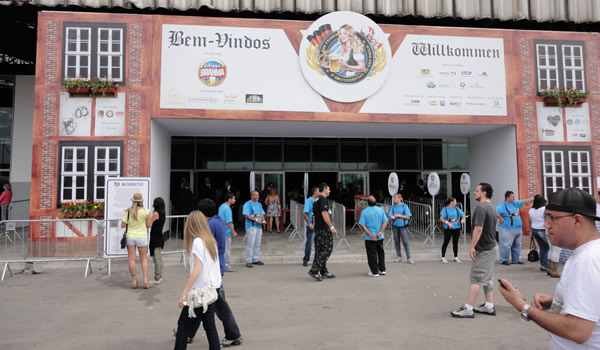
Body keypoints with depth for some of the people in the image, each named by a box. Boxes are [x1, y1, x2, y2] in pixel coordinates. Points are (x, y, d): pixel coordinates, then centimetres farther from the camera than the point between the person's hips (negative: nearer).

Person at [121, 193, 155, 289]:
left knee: (132, 259, 7)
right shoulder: (145, 211, -10)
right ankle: (146, 280, 5)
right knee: (144, 259, 10)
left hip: (130, 237, 1)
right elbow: (149, 225, -6)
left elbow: (123, 225, -5)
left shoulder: (128, 211, -6)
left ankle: (134, 281, 10)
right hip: (141, 237, -1)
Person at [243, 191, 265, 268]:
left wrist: (263, 220, 0)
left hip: (259, 226, 7)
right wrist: (256, 220, -18)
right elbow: (246, 216, -14)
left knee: (257, 244, 11)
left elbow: (262, 214, 21)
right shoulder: (247, 204, -6)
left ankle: (256, 259, 20)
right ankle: (248, 261, -2)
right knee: (250, 244, -6)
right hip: (251, 226, -7)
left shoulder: (259, 204, 16)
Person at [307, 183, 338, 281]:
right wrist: (332, 227, -23)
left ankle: (324, 271, 19)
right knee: (327, 250, -7)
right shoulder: (323, 199, -11)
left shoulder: (316, 200, 18)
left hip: (318, 228, 10)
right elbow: (324, 214, -21)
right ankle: (314, 270, -11)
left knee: (322, 250, 14)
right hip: (324, 229, -10)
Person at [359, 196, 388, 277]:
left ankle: (375, 272, 10)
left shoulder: (364, 212, -9)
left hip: (369, 238, -3)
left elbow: (362, 225, -14)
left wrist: (370, 234, -15)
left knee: (372, 254, 6)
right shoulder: (380, 210, -1)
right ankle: (382, 270, 26)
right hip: (380, 237, 3)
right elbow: (385, 222, -5)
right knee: (381, 252, 19)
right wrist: (380, 232, -10)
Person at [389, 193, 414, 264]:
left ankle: (409, 258, -1)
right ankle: (399, 257, 18)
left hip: (403, 226, -4)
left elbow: (408, 217, -6)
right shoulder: (393, 207, 7)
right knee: (396, 241, 8)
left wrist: (399, 215, -15)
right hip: (395, 226, 4)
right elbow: (391, 216, 3)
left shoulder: (404, 206, -4)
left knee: (405, 242, -6)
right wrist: (393, 217, -20)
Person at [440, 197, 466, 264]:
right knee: (446, 242, 2)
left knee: (455, 243, 10)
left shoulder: (457, 209, 8)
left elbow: (463, 215, 14)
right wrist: (447, 223, -24)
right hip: (448, 229, -4)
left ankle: (456, 257, 22)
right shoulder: (445, 209, -5)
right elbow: (441, 218, -11)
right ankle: (443, 257, 11)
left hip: (456, 228, 4)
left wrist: (463, 219, -8)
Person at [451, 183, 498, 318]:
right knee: (487, 278, 15)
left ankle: (468, 309, -2)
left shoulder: (481, 207, -19)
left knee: (476, 278, -6)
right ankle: (489, 306, 20)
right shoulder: (491, 207, 13)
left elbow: (478, 228, -26)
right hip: (490, 247, 10)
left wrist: (472, 246, -21)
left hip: (483, 249, -10)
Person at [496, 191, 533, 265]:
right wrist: (501, 219, -18)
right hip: (507, 229, -8)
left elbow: (524, 202, 14)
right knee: (506, 245, -6)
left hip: (518, 229, 8)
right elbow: (495, 212, -24)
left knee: (517, 245, 14)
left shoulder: (515, 203, 11)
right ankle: (504, 260, 4)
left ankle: (516, 260, 25)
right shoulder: (502, 205, -13)